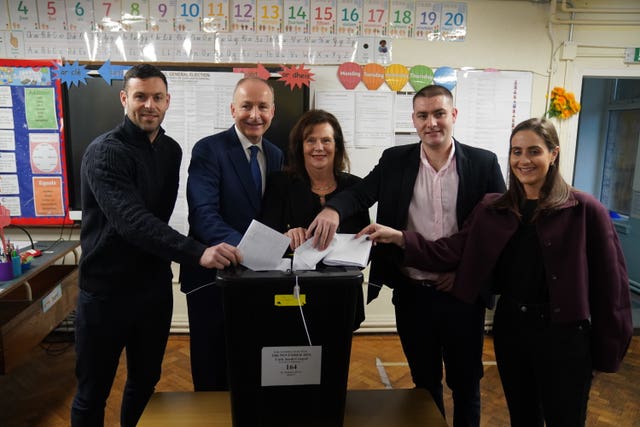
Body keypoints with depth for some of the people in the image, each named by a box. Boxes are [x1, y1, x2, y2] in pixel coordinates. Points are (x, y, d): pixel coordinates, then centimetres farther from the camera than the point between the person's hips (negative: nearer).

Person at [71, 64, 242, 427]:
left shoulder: (171, 150, 5)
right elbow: (133, 221, -30)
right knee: (93, 392, 10)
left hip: (155, 284, 6)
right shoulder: (105, 152, -16)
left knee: (146, 381, 19)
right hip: (107, 288, -5)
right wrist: (197, 253, -41)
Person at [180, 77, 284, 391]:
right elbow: (203, 214, -24)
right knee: (211, 365, 12)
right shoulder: (208, 149, -12)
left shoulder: (276, 155, 8)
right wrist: (242, 245, -39)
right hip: (212, 274, -5)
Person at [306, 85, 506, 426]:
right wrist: (333, 208, -34)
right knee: (424, 381, 20)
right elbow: (360, 193, -11)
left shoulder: (483, 163, -3)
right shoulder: (395, 160, 0)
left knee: (465, 382, 18)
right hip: (412, 294, 1)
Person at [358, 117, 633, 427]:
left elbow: (610, 282, -8)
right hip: (510, 326, 4)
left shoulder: (584, 210, -9)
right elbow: (452, 252, -6)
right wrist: (398, 237, -19)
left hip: (562, 332, -3)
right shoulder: (492, 209, 2)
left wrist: (608, 350, -6)